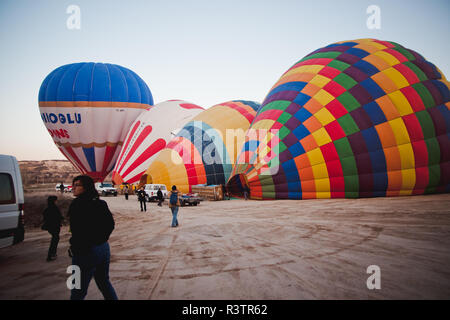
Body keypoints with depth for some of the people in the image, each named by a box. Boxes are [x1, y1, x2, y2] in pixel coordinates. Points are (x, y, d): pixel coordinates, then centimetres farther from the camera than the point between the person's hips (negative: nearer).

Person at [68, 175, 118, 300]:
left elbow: (79, 230, -23)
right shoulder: (100, 203, 6)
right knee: (104, 282, 23)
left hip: (85, 252, -8)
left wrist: (74, 249, -11)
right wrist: (102, 239, 16)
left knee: (78, 291, 4)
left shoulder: (78, 204, -17)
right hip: (104, 248, 8)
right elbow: (110, 224, 11)